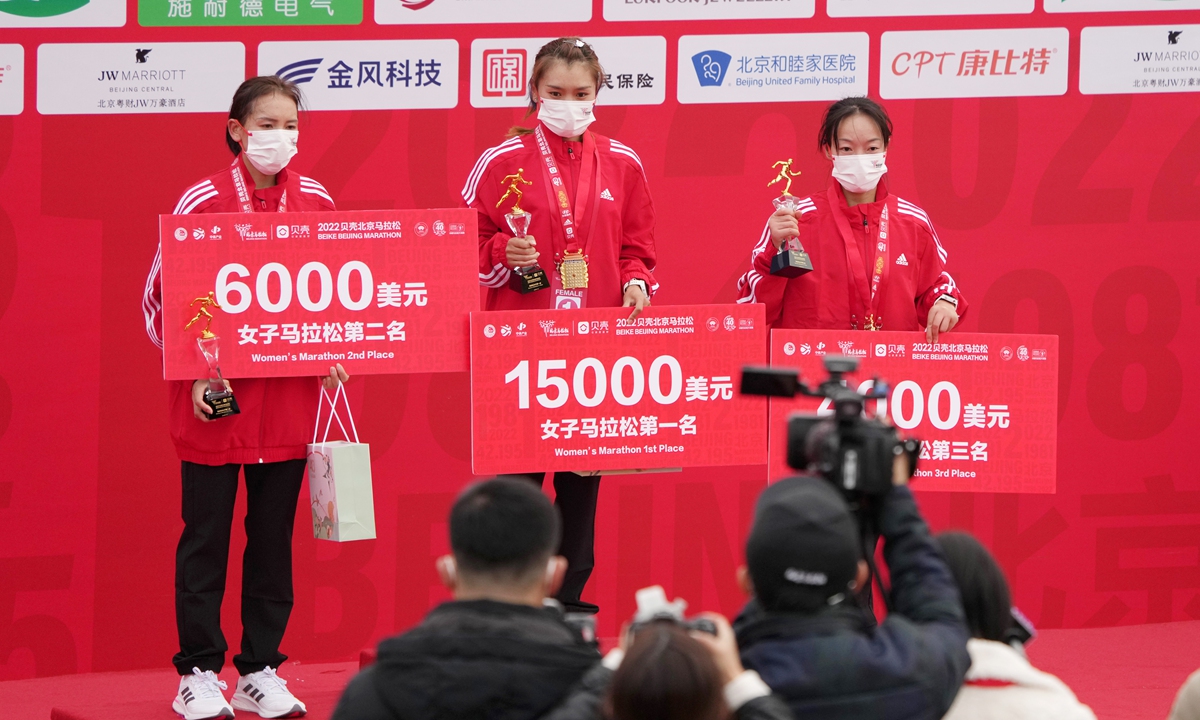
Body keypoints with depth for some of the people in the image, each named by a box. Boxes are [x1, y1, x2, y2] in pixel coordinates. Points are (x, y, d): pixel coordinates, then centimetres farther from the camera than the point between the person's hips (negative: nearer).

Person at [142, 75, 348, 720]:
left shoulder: (317, 203, 4)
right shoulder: (203, 202, -7)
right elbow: (160, 293, -4)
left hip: (289, 395, 3)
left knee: (274, 534, 8)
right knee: (205, 535, 3)